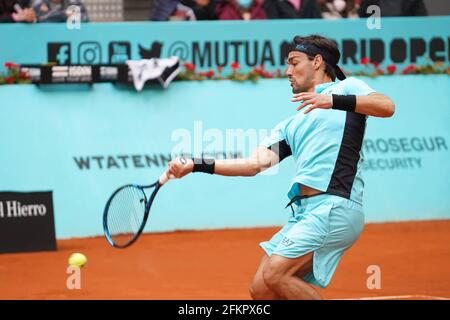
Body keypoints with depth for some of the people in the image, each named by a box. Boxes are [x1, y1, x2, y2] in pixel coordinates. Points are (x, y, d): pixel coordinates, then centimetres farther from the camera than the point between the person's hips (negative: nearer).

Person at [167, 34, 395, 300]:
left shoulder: (347, 87, 9)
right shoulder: (292, 124, 28)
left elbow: (387, 107, -11)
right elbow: (256, 163, 16)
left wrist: (333, 100, -23)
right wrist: (197, 166, 7)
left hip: (334, 206, -8)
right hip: (303, 212, 8)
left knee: (275, 274, -21)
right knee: (261, 290, 0)